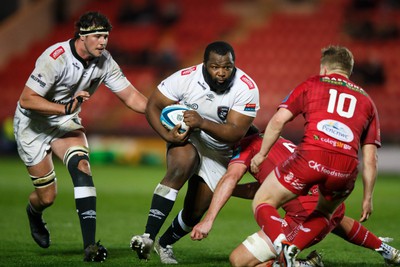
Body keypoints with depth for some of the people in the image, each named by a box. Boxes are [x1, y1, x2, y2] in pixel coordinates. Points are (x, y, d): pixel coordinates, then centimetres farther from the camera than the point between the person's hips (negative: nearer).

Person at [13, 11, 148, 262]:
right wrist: (66, 108, -40)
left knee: (81, 164, -25)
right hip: (33, 125, -4)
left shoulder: (104, 61, -12)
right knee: (47, 197, -3)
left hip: (66, 123, 4)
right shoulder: (55, 58, -29)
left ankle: (90, 245, -28)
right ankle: (34, 213, 39)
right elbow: (26, 100, -30)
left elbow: (131, 96, -7)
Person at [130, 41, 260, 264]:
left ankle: (165, 243, 36)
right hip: (187, 138, -1)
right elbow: (153, 106, -13)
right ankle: (148, 236, -38)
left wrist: (202, 123, -45)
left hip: (219, 151, 2)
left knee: (196, 212, 4)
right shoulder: (185, 78, -24)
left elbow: (236, 133, -30)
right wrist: (168, 135, -29)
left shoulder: (246, 88, -26)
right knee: (181, 167, -35)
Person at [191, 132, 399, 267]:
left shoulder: (248, 145, 6)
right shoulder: (281, 142, 28)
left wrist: (208, 220, -17)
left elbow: (230, 178, -12)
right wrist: (224, 190, 28)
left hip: (308, 216, -9)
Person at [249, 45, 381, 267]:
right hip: (346, 167, 3)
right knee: (324, 213, 32)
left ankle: (281, 246, -15)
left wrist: (261, 154, 17)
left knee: (262, 203, 14)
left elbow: (278, 120, 6)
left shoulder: (311, 85, 19)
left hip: (310, 156, -3)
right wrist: (367, 198, 24)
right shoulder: (366, 100, 26)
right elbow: (370, 159, 20)